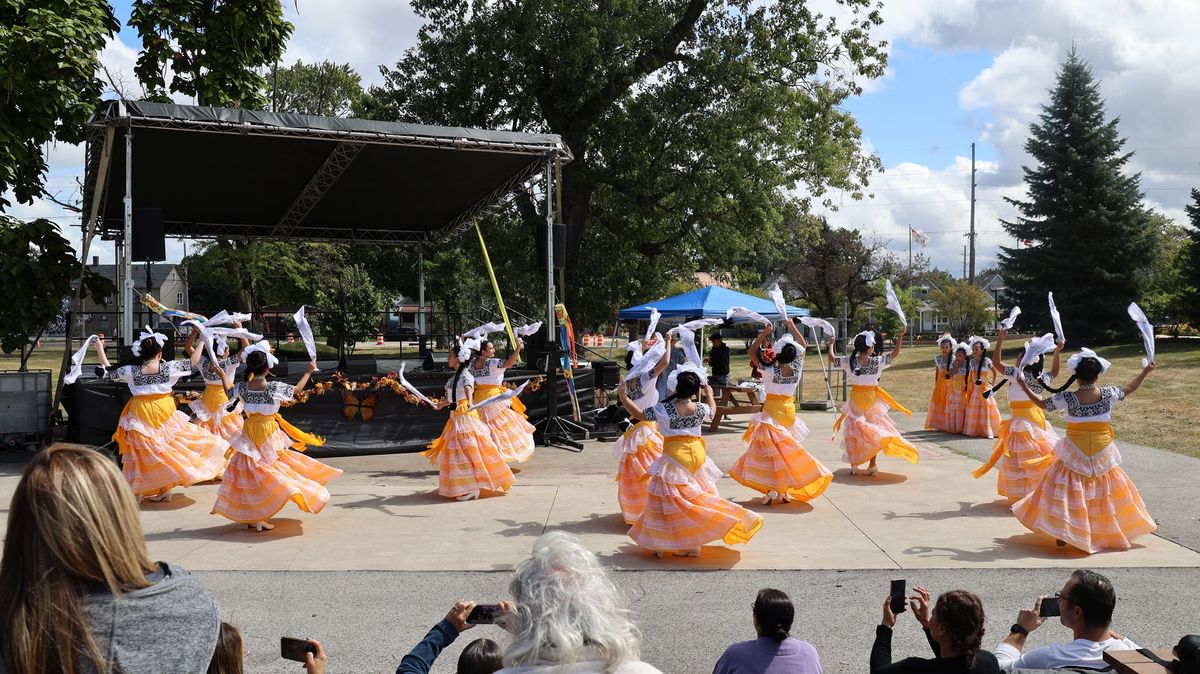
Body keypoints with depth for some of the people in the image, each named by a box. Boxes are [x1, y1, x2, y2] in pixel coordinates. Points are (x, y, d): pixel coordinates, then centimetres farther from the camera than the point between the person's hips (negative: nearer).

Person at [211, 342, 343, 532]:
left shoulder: (243, 387, -8)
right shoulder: (274, 388, -20)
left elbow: (229, 388, 16)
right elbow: (296, 389, -2)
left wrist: (222, 374, 34)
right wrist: (308, 372, 13)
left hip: (250, 433, 4)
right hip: (269, 434, -4)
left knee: (251, 471, 13)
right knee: (268, 471, 5)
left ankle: (249, 516, 21)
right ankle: (258, 518, 1)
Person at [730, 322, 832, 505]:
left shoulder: (770, 370, -17)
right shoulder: (797, 369, -7)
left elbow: (752, 352, -6)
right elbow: (803, 346, 10)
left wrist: (764, 333, -5)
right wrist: (793, 327, 14)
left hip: (772, 411, -4)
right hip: (789, 409, 4)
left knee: (771, 448, -1)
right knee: (786, 449, 12)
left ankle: (771, 489, -9)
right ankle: (785, 489, 14)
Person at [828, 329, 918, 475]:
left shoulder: (849, 361, -11)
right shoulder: (878, 361, -12)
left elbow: (831, 359, 2)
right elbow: (895, 354, -1)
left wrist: (831, 345, 18)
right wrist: (900, 336, 3)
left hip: (856, 400, 1)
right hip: (871, 399, 0)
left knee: (854, 430, 8)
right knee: (873, 430, 9)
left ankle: (854, 465, 5)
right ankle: (872, 465, 6)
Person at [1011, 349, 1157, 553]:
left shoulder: (1068, 398, -14)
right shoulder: (1108, 394, -7)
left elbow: (1042, 404, -2)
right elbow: (1128, 389, 12)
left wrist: (1024, 386, 10)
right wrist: (1145, 372, 29)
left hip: (1075, 453, -2)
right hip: (1102, 453, 2)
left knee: (1069, 489, 6)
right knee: (1104, 489, 18)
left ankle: (1063, 534, 3)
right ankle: (1112, 530, 31)